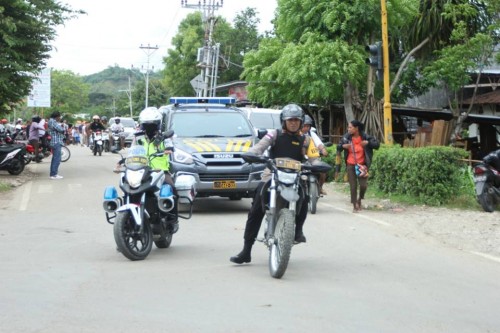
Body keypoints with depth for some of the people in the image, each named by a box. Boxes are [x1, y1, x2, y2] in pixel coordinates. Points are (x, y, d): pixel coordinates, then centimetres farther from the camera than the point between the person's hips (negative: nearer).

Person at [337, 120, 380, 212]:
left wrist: (368, 143, -19)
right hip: (351, 165, 1)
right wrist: (343, 146, -14)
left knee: (363, 185, -8)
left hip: (362, 165, -1)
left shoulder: (365, 137, -8)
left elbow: (377, 144, -3)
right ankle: (354, 205, 13)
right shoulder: (346, 137, -2)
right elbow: (338, 148, 8)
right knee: (353, 186, 1)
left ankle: (359, 199, 23)